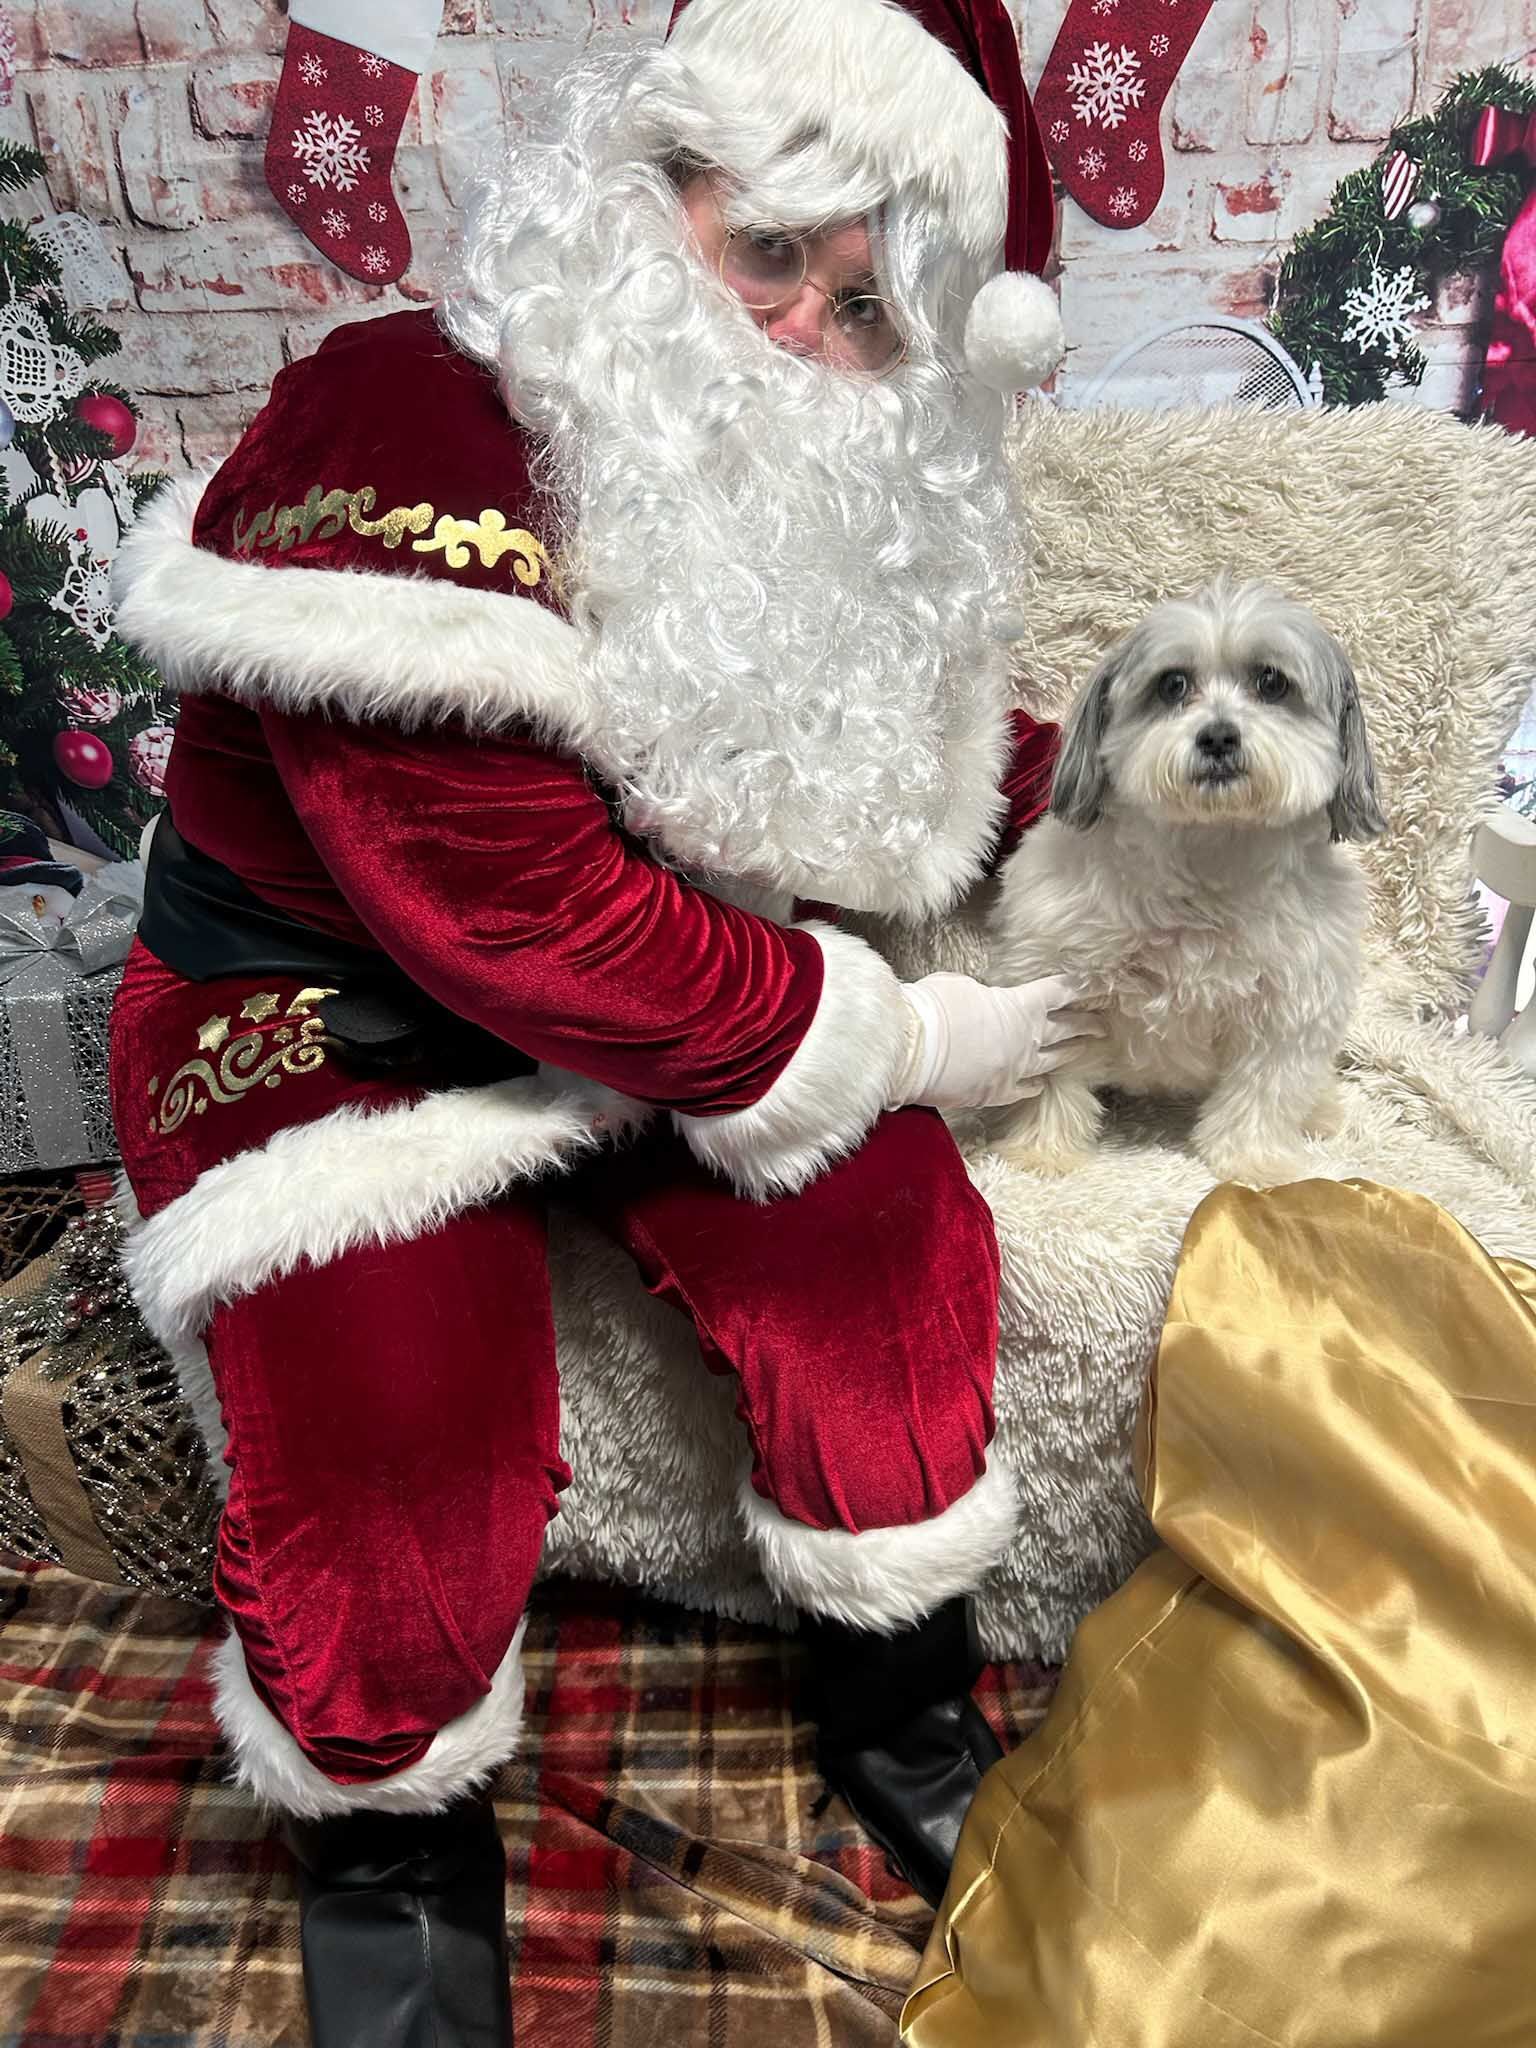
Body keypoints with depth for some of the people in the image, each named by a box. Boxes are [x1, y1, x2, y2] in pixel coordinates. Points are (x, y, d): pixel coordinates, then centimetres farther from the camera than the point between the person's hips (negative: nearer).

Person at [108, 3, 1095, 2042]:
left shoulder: (817, 498, 1)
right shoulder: (406, 447, -23)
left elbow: (891, 751, 17)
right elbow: (535, 921, -28)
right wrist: (899, 1038, -20)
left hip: (664, 1004, 6)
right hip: (341, 1026, -5)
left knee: (888, 1226, -15)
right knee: (398, 1444, -20)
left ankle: (904, 1720, 13)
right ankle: (387, 1828, 18)